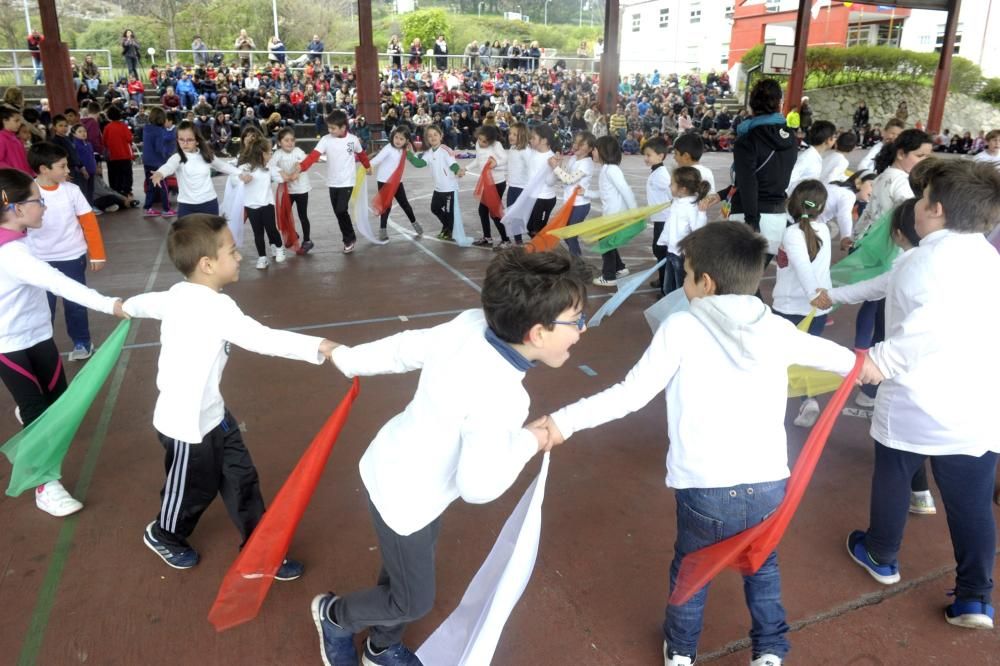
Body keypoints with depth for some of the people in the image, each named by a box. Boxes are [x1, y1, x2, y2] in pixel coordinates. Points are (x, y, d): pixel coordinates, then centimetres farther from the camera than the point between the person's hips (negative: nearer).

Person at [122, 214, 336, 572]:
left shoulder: (178, 295, 1)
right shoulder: (214, 307, -29)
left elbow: (146, 302, 21)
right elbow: (262, 339, -38)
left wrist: (125, 307, 44)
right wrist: (317, 347, -42)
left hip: (211, 412, 9)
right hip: (188, 422, -9)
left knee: (241, 478, 13)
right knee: (193, 489, 17)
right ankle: (163, 535, 47)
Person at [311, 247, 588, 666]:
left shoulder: (471, 323, -17)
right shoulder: (499, 396, -38)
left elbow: (408, 346, -3)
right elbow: (478, 486, -33)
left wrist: (350, 359, 13)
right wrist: (528, 443, -17)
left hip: (398, 468, 8)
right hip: (405, 495, -8)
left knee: (405, 573, 28)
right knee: (414, 601, 17)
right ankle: (334, 616, 44)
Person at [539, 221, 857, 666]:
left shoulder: (681, 328, -10)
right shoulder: (776, 329, 3)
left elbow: (632, 393, -14)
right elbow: (828, 353, 22)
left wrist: (564, 421, -8)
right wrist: (859, 365, 45)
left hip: (705, 490, -3)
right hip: (768, 485, 3)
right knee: (763, 567, 30)